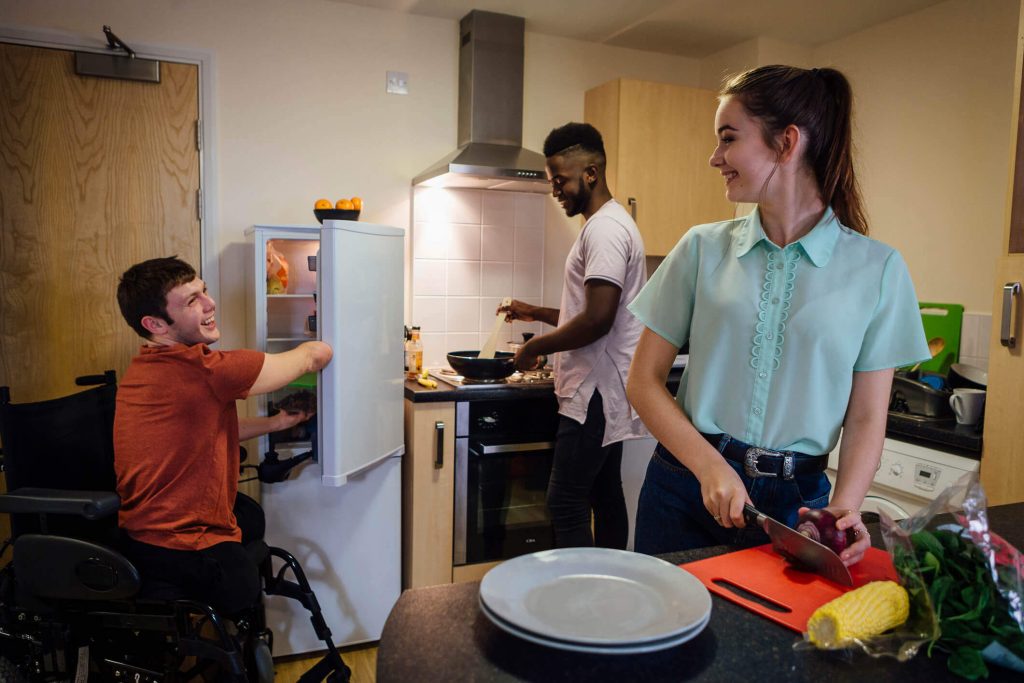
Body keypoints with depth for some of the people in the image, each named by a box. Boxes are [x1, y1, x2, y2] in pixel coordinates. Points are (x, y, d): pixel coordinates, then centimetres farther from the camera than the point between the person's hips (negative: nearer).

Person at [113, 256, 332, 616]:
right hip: (185, 554, -9)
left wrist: (275, 422, 14)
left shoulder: (143, 370, 5)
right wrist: (317, 351, 10)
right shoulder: (200, 369, -24)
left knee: (250, 514, 31)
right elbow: (315, 354, -12)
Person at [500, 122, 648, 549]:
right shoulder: (604, 225, 18)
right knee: (605, 496, 15)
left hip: (596, 393, -11)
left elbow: (597, 320, -24)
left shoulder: (605, 229, -15)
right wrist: (539, 313, 17)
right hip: (603, 391, 11)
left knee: (566, 502, -6)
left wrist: (535, 347, -12)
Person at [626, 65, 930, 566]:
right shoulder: (703, 248, -2)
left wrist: (845, 506, -17)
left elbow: (865, 418, -1)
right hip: (687, 486, 1)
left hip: (796, 500, 0)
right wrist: (710, 466, -14)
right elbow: (644, 380, -3)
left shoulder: (877, 268, -4)